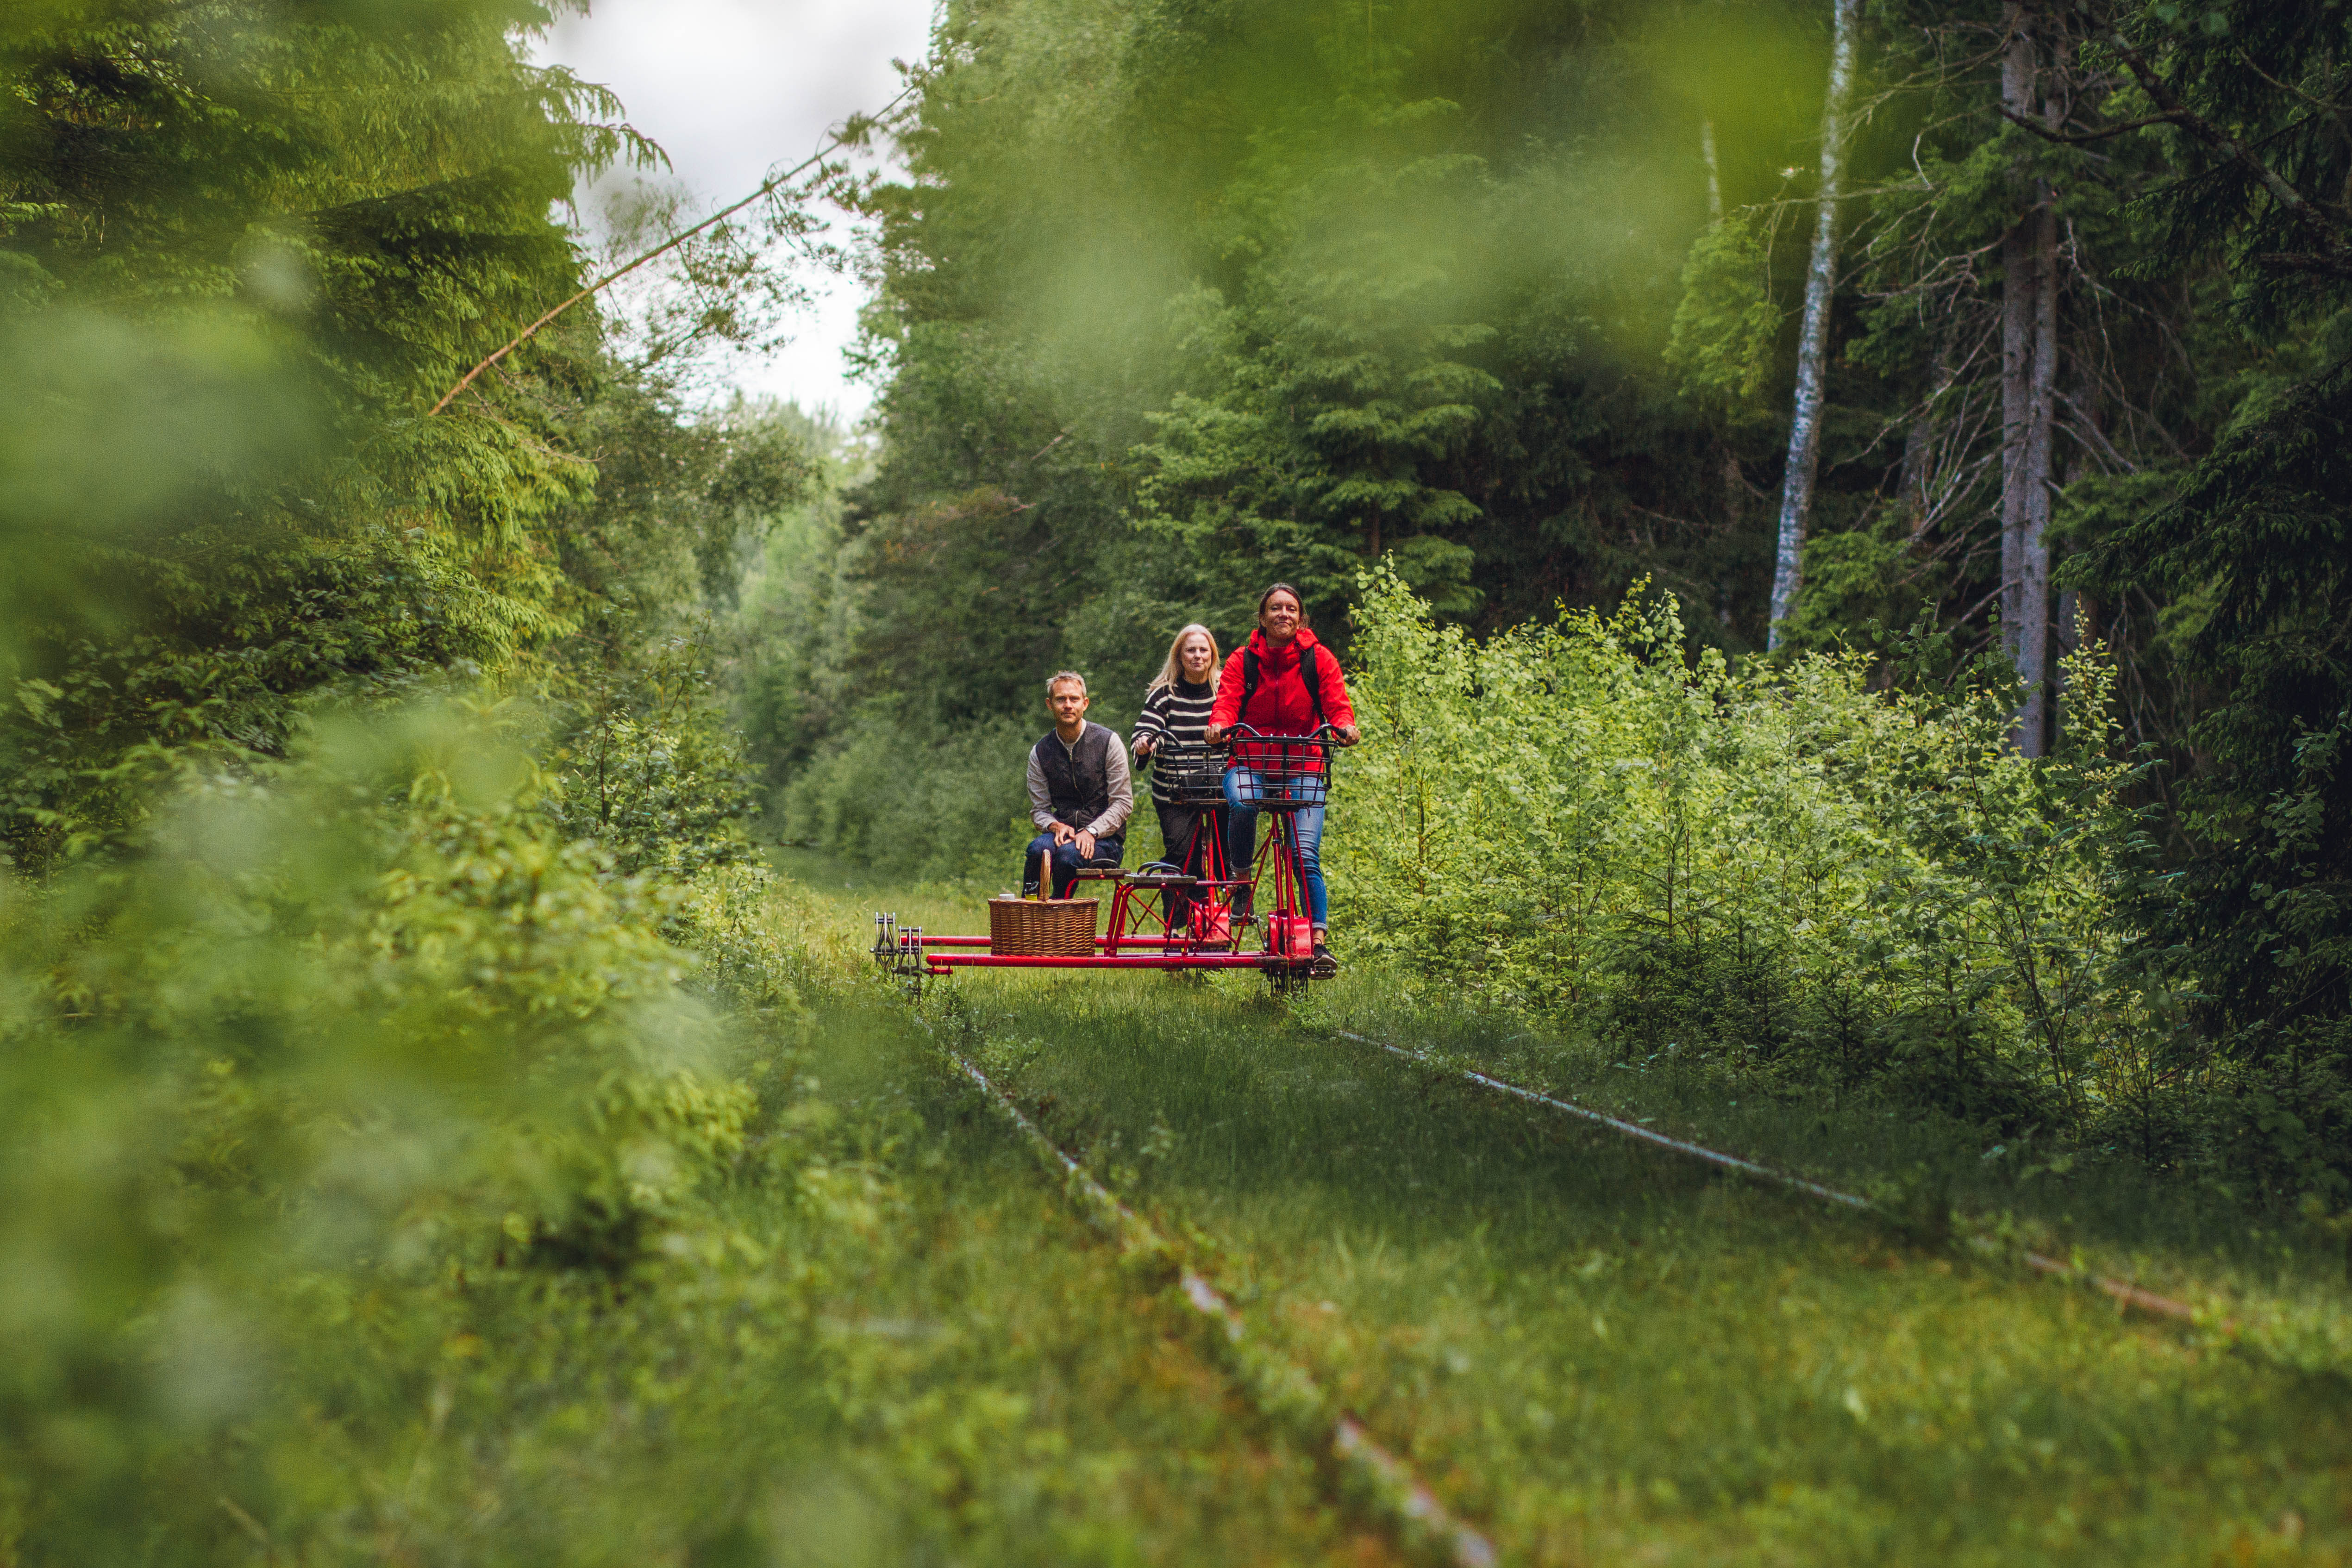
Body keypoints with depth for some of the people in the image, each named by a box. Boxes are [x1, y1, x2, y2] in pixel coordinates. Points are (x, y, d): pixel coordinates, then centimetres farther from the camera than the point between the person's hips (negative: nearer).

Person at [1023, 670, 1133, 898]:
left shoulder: (1108, 742, -2)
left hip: (1105, 837, -3)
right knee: (1038, 849, -32)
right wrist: (1056, 826, -14)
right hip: (1064, 833, 3)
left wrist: (1091, 832, -17)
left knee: (1068, 854, -35)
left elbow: (1123, 802, -4)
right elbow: (1039, 809, 9)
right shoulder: (1040, 752, 6)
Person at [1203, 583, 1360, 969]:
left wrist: (1345, 725, -31)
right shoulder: (1243, 660, 4)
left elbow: (1337, 702, -7)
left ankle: (1319, 941, -6)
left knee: (1306, 857, -12)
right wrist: (1219, 723, -33)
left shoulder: (1318, 659, 3)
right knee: (1243, 802, -35)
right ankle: (1241, 882, -10)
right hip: (1250, 763, 0)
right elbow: (1228, 699, -10)